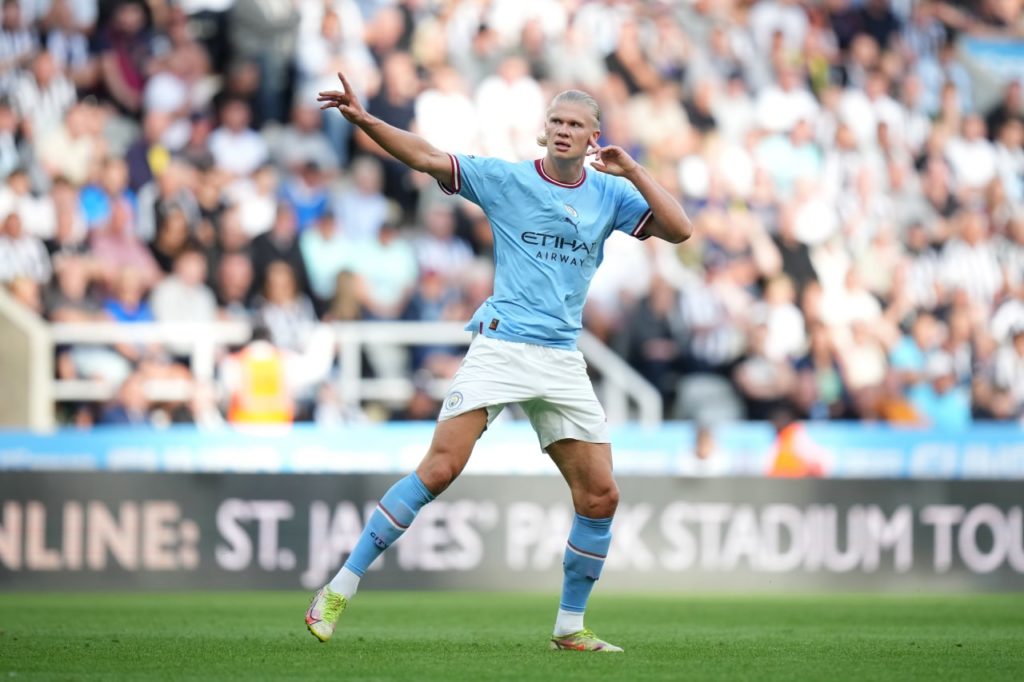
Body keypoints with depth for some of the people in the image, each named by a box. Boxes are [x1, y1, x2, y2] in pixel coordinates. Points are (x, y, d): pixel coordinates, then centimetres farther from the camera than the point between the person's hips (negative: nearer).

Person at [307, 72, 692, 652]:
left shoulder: (610, 193, 9)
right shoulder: (506, 179, 2)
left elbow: (679, 230, 0)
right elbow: (427, 158, -4)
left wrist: (631, 170, -9)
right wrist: (363, 119, -17)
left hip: (563, 361, 4)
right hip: (500, 347, -4)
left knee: (601, 497, -2)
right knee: (440, 470, -17)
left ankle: (570, 627, 14)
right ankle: (341, 590, -10)